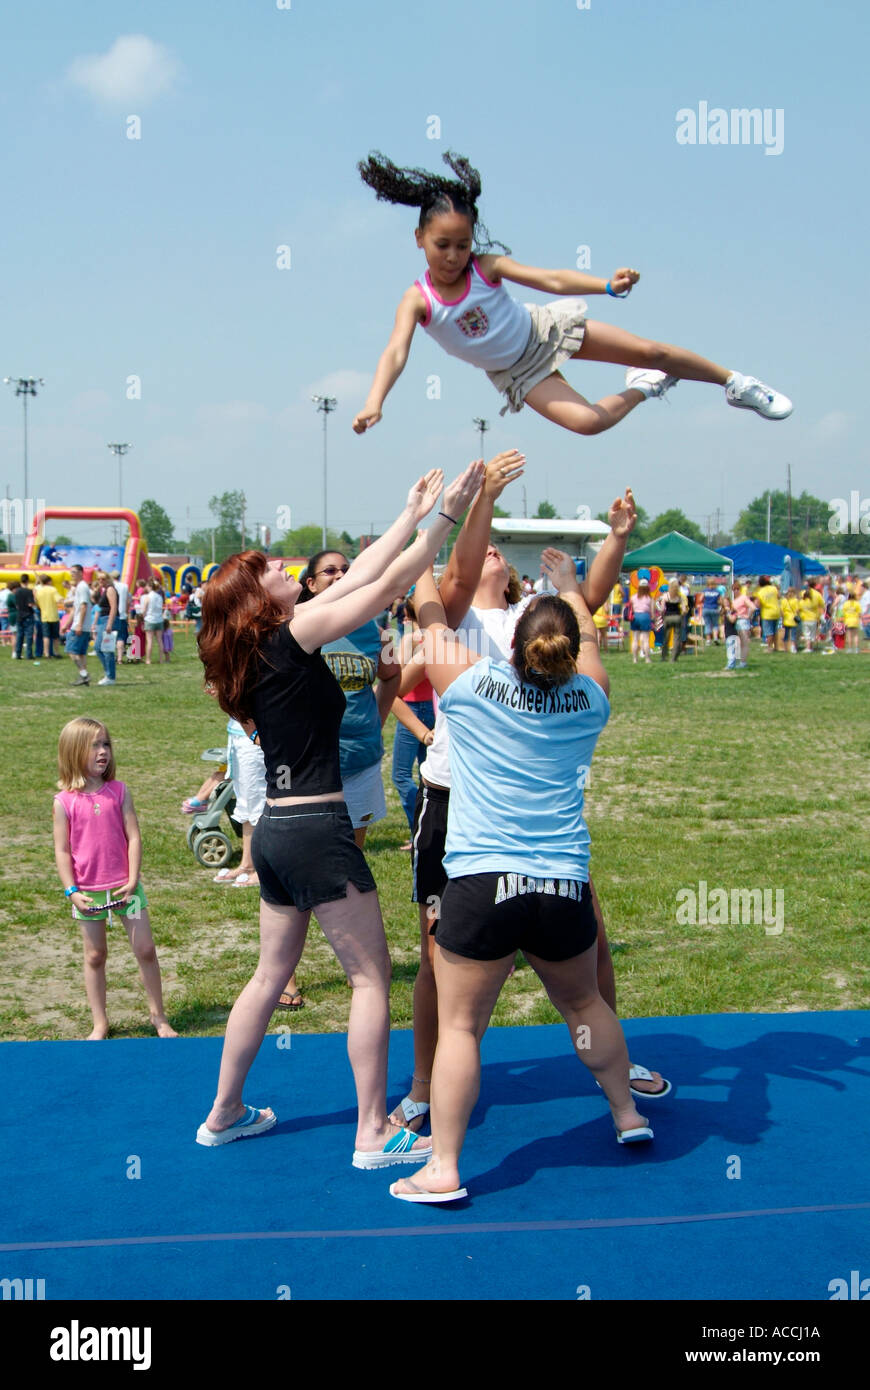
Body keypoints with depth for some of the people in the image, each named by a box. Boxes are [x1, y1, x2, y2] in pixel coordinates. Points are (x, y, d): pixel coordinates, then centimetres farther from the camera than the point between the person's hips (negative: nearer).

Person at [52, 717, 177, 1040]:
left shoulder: (119, 792, -2)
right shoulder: (65, 801, -5)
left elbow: (134, 837, -3)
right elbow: (62, 850, -3)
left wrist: (132, 880, -11)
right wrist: (71, 891, -10)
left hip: (124, 887, 1)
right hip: (88, 892, -1)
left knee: (145, 949, 3)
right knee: (94, 957, 9)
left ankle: (158, 1017, 16)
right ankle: (99, 1024, 20)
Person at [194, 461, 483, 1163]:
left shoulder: (263, 645, 11)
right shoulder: (291, 634, -12)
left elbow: (355, 578, 15)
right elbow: (386, 586, -14)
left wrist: (411, 514, 16)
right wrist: (446, 515, -8)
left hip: (275, 828, 9)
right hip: (317, 828, -9)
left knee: (272, 974, 20)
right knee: (372, 977, 1)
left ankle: (224, 1114, 29)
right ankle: (374, 1134, 4)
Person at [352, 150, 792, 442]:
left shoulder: (486, 266, -19)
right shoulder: (417, 299, -21)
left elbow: (551, 279, -25)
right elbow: (396, 352, -35)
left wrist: (609, 285, -42)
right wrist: (374, 402, -53)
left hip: (546, 329, 0)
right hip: (517, 373, 0)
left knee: (650, 351, -5)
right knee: (586, 421, -23)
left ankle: (734, 383, 20)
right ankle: (643, 388, 11)